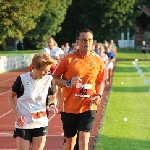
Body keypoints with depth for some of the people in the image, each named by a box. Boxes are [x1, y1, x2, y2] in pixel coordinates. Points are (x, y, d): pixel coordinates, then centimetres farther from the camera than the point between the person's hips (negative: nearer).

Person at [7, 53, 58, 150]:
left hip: (41, 124, 2)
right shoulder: (22, 79, -11)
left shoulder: (49, 80, -4)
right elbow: (10, 96, 3)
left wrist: (51, 106, -12)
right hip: (23, 124, -2)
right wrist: (17, 113, -8)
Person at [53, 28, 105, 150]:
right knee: (70, 140, 11)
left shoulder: (98, 62, 3)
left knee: (84, 139, -12)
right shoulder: (68, 59, -5)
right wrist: (68, 83, -17)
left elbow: (100, 81, 16)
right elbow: (55, 78, 0)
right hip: (69, 107, 0)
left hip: (88, 107, 0)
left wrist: (99, 95, -3)